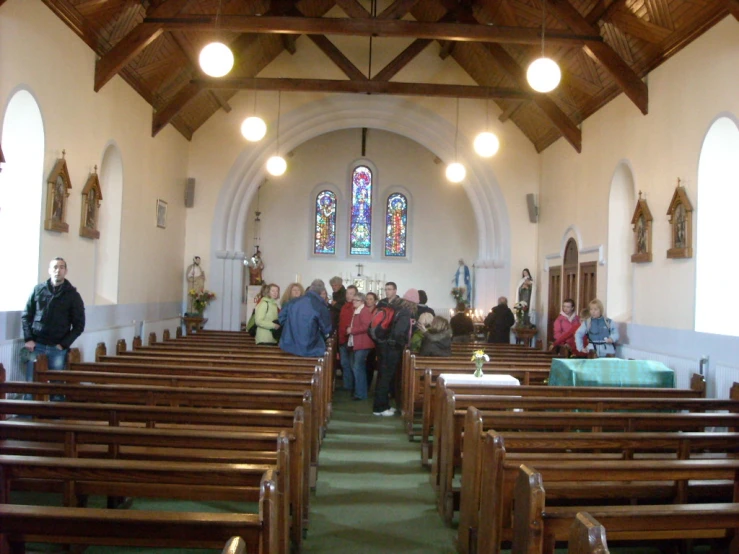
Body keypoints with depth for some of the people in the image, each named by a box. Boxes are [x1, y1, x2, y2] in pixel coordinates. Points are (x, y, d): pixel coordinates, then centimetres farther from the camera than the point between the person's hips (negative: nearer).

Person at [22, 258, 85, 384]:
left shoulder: (73, 295, 2)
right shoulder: (38, 290, 6)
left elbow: (79, 325, 2)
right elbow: (26, 316, 10)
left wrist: (64, 344, -6)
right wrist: (28, 339, -2)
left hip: (58, 349, -1)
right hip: (36, 346, 1)